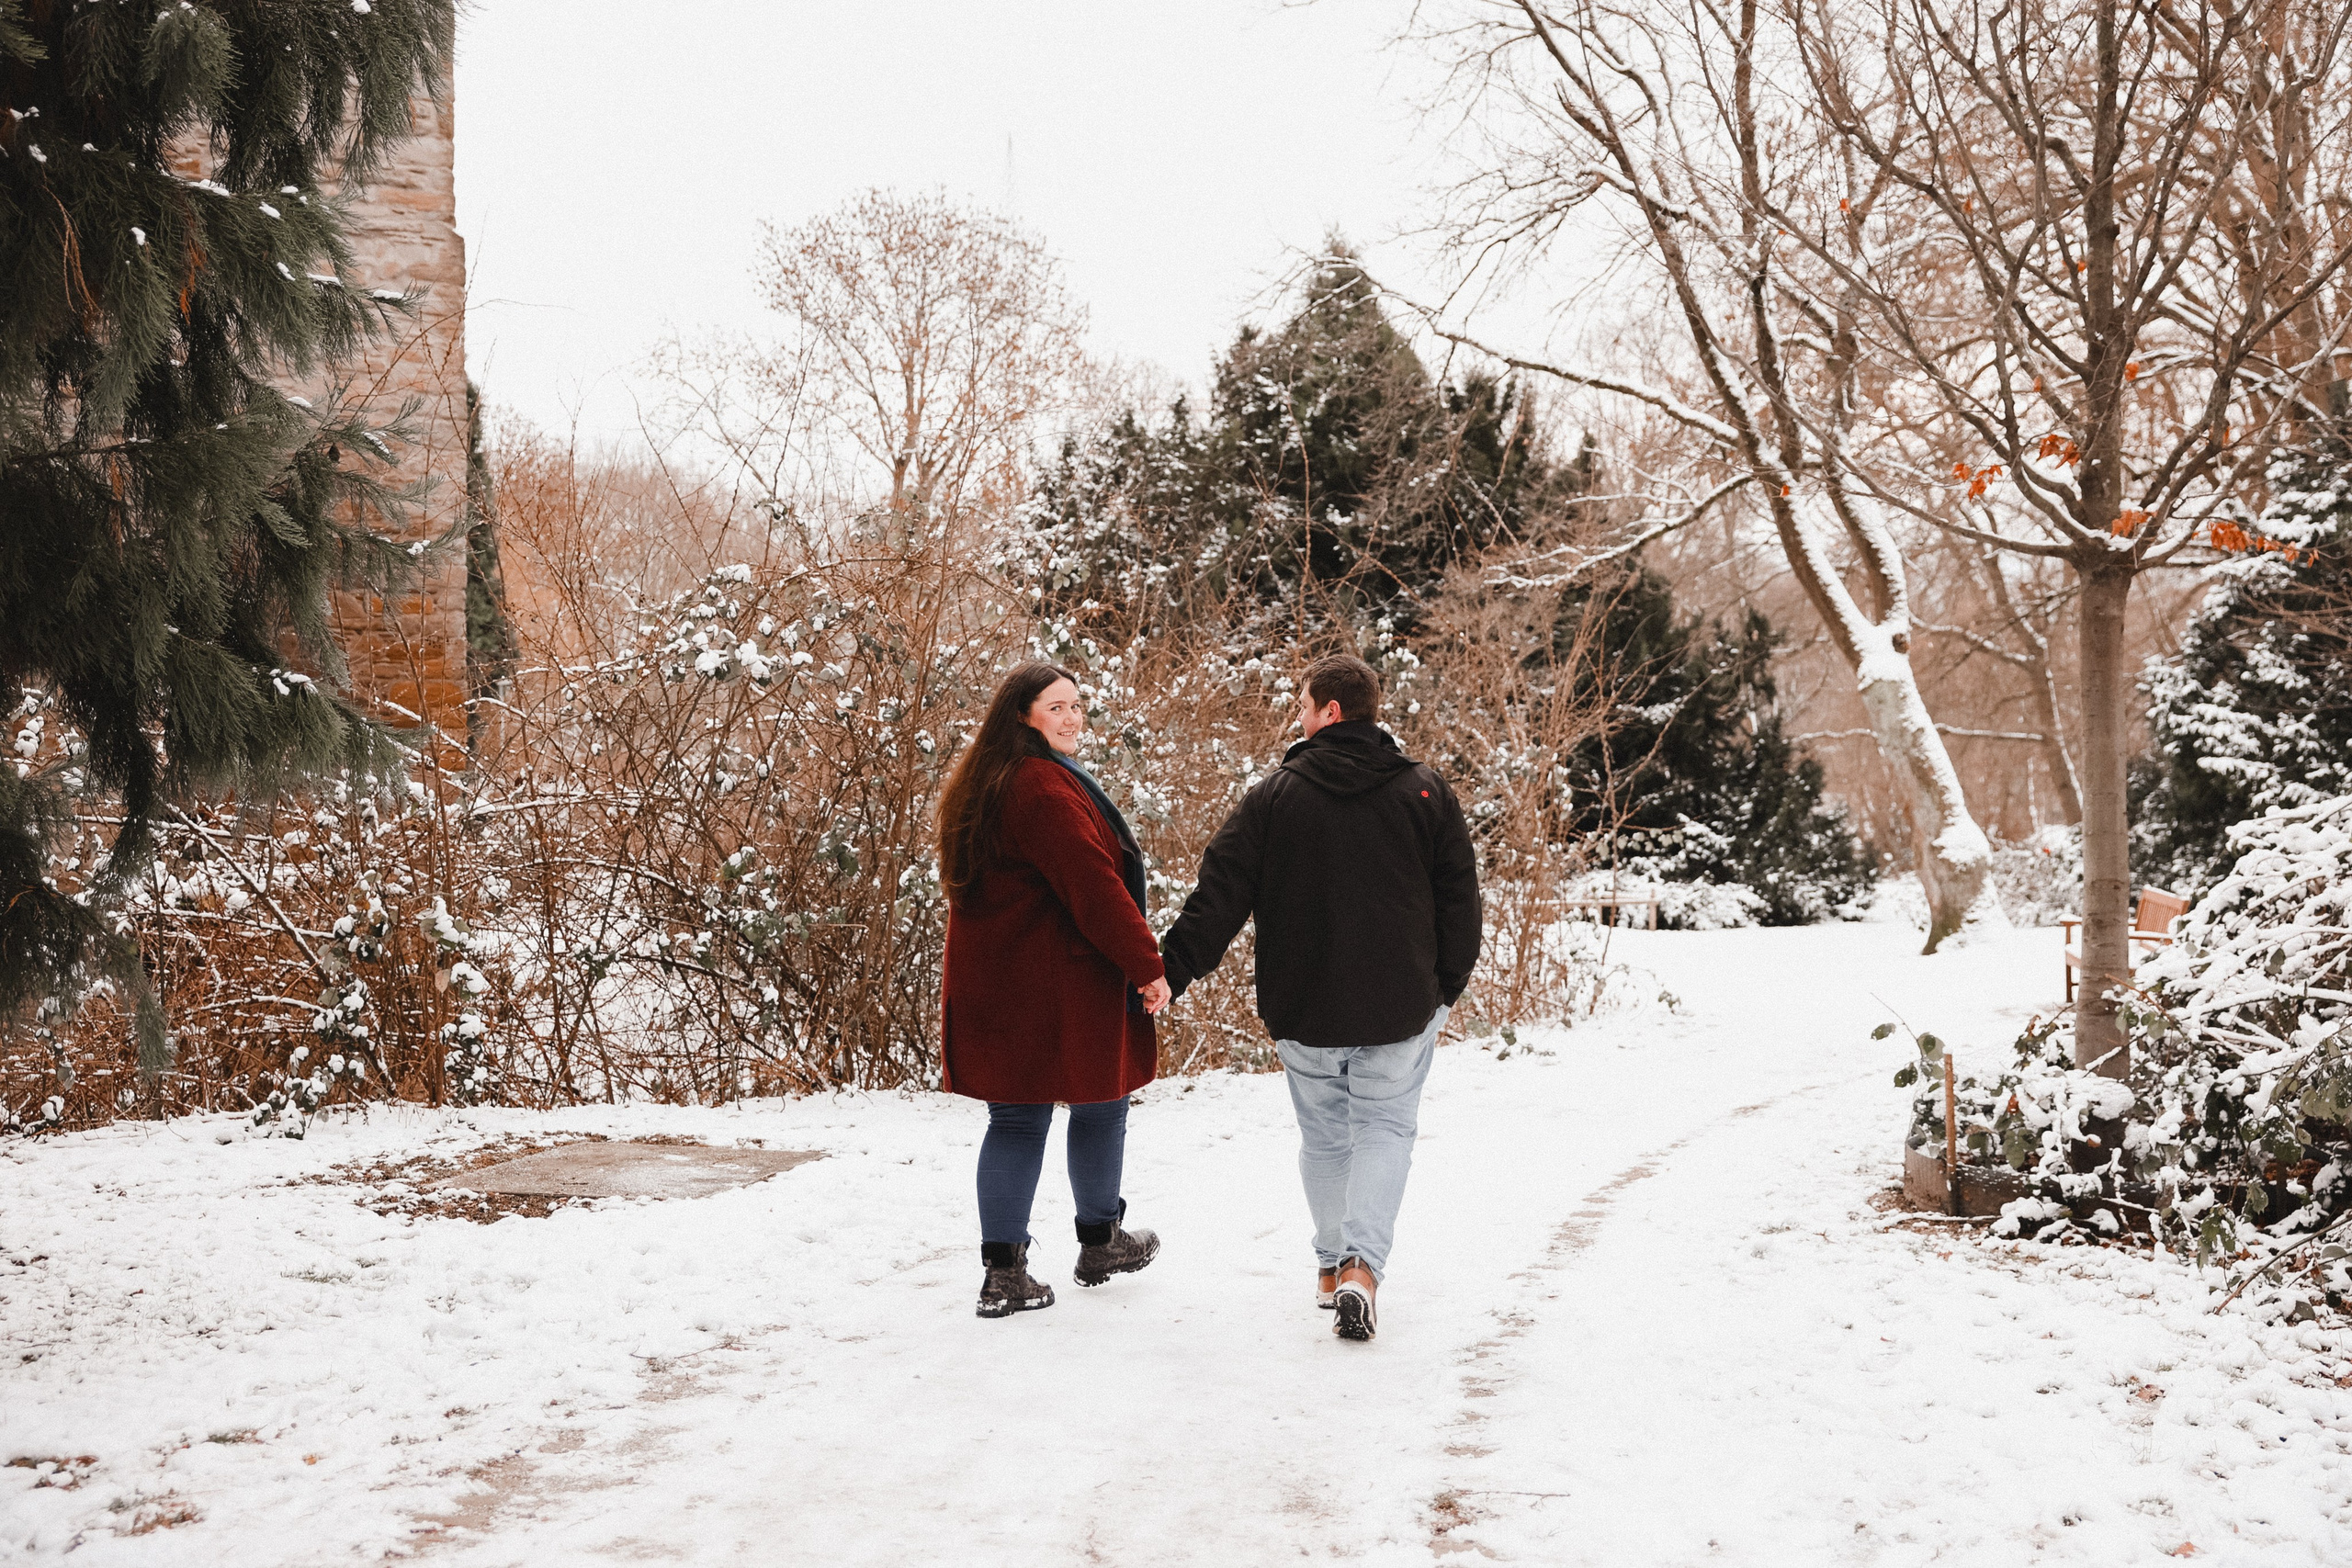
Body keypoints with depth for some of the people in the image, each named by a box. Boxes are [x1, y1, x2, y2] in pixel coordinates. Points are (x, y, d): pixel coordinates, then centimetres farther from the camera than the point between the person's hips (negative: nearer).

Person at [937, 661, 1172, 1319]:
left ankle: (1003, 1271, 6)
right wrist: (1148, 964, -18)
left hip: (995, 982, 9)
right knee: (1100, 1102, 11)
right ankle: (1101, 1242, 28)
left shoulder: (983, 784, 13)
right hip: (1060, 986, -9)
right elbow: (1094, 886, -23)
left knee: (1016, 1118, 9)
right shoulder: (1044, 787, -19)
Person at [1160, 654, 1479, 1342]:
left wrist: (1171, 969, -2)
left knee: (1324, 1135, 17)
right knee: (1384, 1130, 9)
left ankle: (1332, 1260, 28)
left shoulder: (1274, 795, -5)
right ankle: (1362, 1267, -8)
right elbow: (1459, 900, 2)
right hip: (1401, 1008, 0)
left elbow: (1220, 894, -7)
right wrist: (1445, 990, 11)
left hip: (1303, 1009, 0)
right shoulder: (1426, 790, -1)